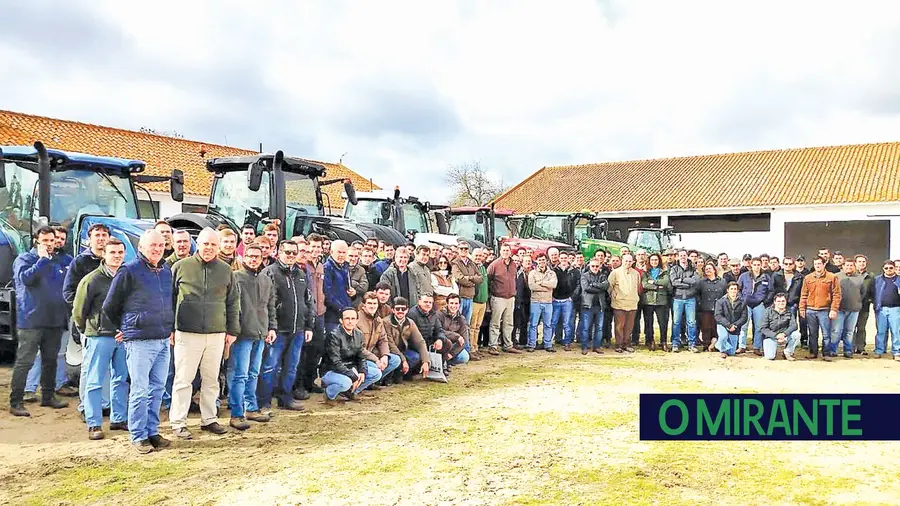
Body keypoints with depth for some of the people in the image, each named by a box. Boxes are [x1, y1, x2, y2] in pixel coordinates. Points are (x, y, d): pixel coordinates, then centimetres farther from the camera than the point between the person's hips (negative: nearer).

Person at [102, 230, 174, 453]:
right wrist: (124, 328, 9)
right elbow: (109, 306, 0)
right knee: (140, 390, -2)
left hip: (164, 340, 6)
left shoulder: (167, 271, 10)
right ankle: (138, 436, 8)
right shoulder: (129, 271, -8)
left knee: (157, 388, 11)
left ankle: (152, 431, 21)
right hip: (139, 341, -6)